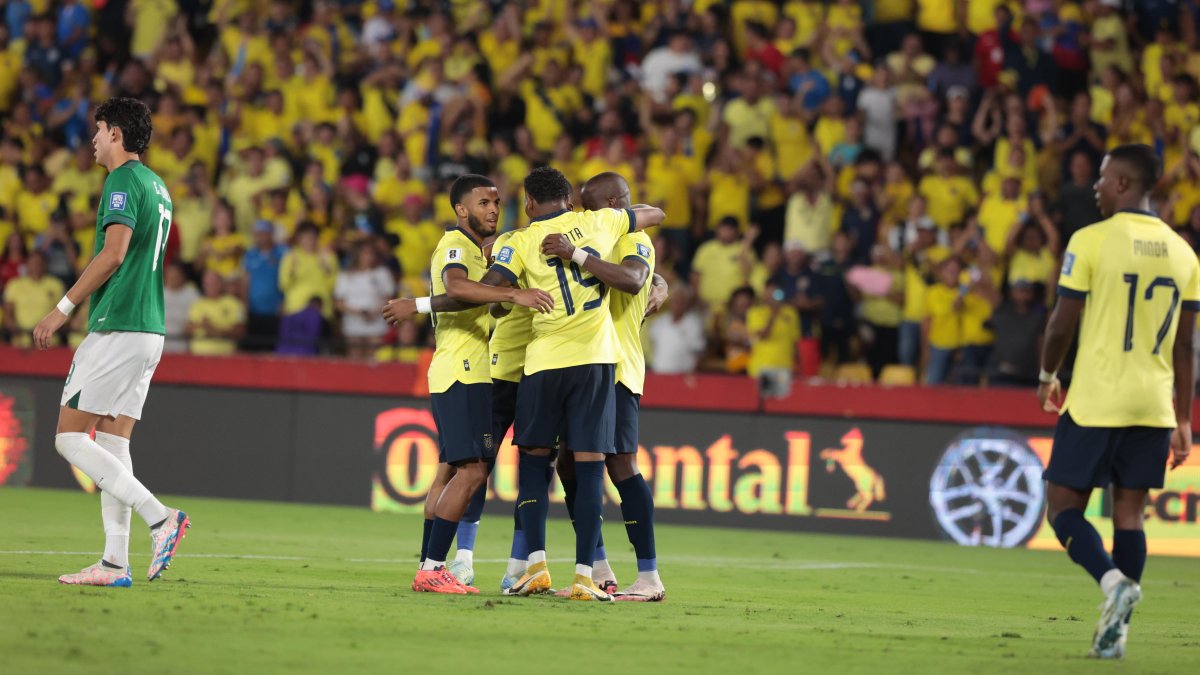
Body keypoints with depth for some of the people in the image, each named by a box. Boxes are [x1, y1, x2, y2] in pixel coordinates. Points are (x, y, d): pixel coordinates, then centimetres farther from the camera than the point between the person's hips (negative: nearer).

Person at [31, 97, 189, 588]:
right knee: (113, 442, 8)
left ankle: (159, 517, -17)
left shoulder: (123, 181, -10)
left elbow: (113, 254, -20)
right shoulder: (157, 187, 19)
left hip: (117, 328, -9)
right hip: (149, 329, 9)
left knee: (70, 438, -7)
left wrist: (62, 310, -16)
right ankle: (115, 562, 3)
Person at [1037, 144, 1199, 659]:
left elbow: (1063, 323, -7)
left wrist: (1046, 376, 12)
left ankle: (1113, 580, -21)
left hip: (1095, 401, -5)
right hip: (1153, 405, 5)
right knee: (1130, 514, 8)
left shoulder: (1091, 241, -8)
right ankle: (1116, 630, 4)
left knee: (1063, 506, 3)